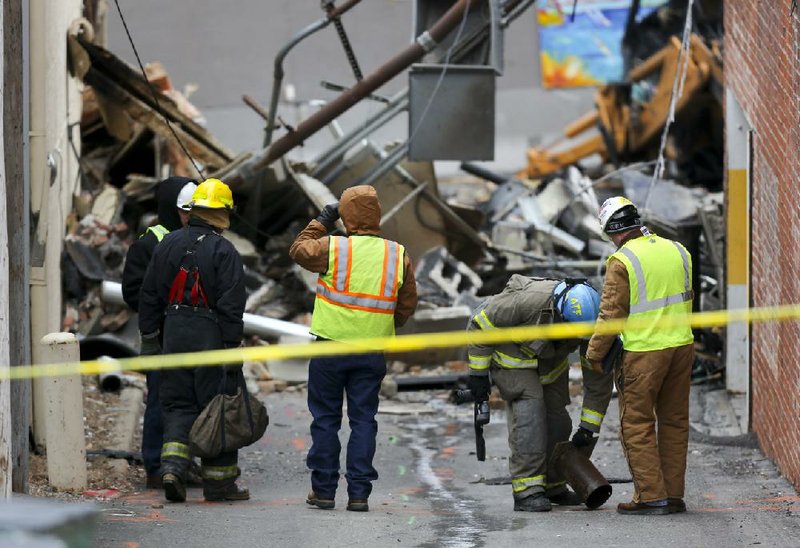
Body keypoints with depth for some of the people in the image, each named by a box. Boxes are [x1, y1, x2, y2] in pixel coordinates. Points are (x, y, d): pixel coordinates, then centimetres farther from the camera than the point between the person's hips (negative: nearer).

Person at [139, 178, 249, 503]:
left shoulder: (168, 245, 8)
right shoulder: (224, 252, -10)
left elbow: (149, 295, 11)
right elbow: (231, 306, -14)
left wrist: (149, 338, 17)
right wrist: (233, 348, -11)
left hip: (174, 333, 5)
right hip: (210, 336, -5)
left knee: (177, 405, 10)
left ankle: (172, 466, -9)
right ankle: (218, 481, 8)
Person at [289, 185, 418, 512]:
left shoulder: (333, 248, -10)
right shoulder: (398, 255, 0)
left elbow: (299, 250, 9)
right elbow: (407, 305, 9)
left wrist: (322, 222, 19)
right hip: (373, 351, 2)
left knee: (326, 419, 8)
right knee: (363, 420, 7)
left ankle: (324, 490, 10)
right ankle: (359, 493, 4)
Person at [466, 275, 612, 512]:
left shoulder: (590, 324, -25)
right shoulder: (527, 300, -41)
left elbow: (599, 380, -14)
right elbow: (480, 324, -25)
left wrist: (588, 428, -12)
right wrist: (478, 372, -19)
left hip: (550, 363, 5)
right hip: (512, 356, -5)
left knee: (557, 421, 4)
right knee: (529, 412, -20)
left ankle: (554, 488, 22)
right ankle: (527, 491, -20)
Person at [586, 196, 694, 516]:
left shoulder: (622, 261, -11)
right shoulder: (677, 251, 8)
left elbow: (611, 315, -10)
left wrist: (594, 354, 1)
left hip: (643, 352, -6)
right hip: (682, 346, 6)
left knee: (637, 424, 2)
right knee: (674, 421, 13)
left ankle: (651, 496, -2)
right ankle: (674, 495, 16)